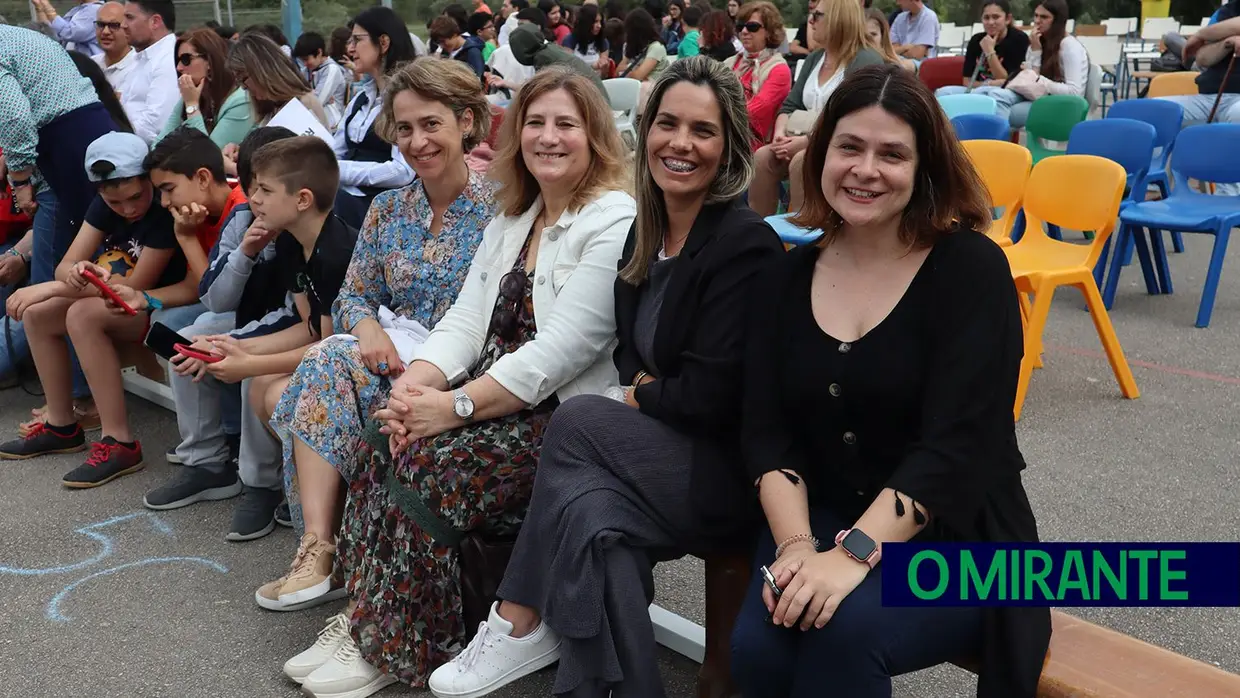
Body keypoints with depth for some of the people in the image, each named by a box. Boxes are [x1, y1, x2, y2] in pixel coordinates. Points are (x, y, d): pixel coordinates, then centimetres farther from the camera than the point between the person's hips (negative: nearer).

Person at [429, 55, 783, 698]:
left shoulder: (746, 244, -17)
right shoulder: (645, 232, 7)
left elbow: (711, 396, -21)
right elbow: (631, 356, 15)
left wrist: (639, 400, -3)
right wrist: (648, 392, -6)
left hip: (735, 469, -7)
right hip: (669, 456, 7)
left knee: (577, 420, -17)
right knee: (589, 511, -22)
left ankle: (520, 622, -2)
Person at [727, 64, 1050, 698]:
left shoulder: (972, 269, -9)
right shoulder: (785, 278, 5)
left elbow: (956, 443, -18)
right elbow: (765, 431, -2)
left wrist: (854, 554, -27)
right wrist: (794, 545, -19)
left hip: (954, 538, -3)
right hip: (819, 523, 4)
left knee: (843, 630, -32)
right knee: (757, 647, -24)